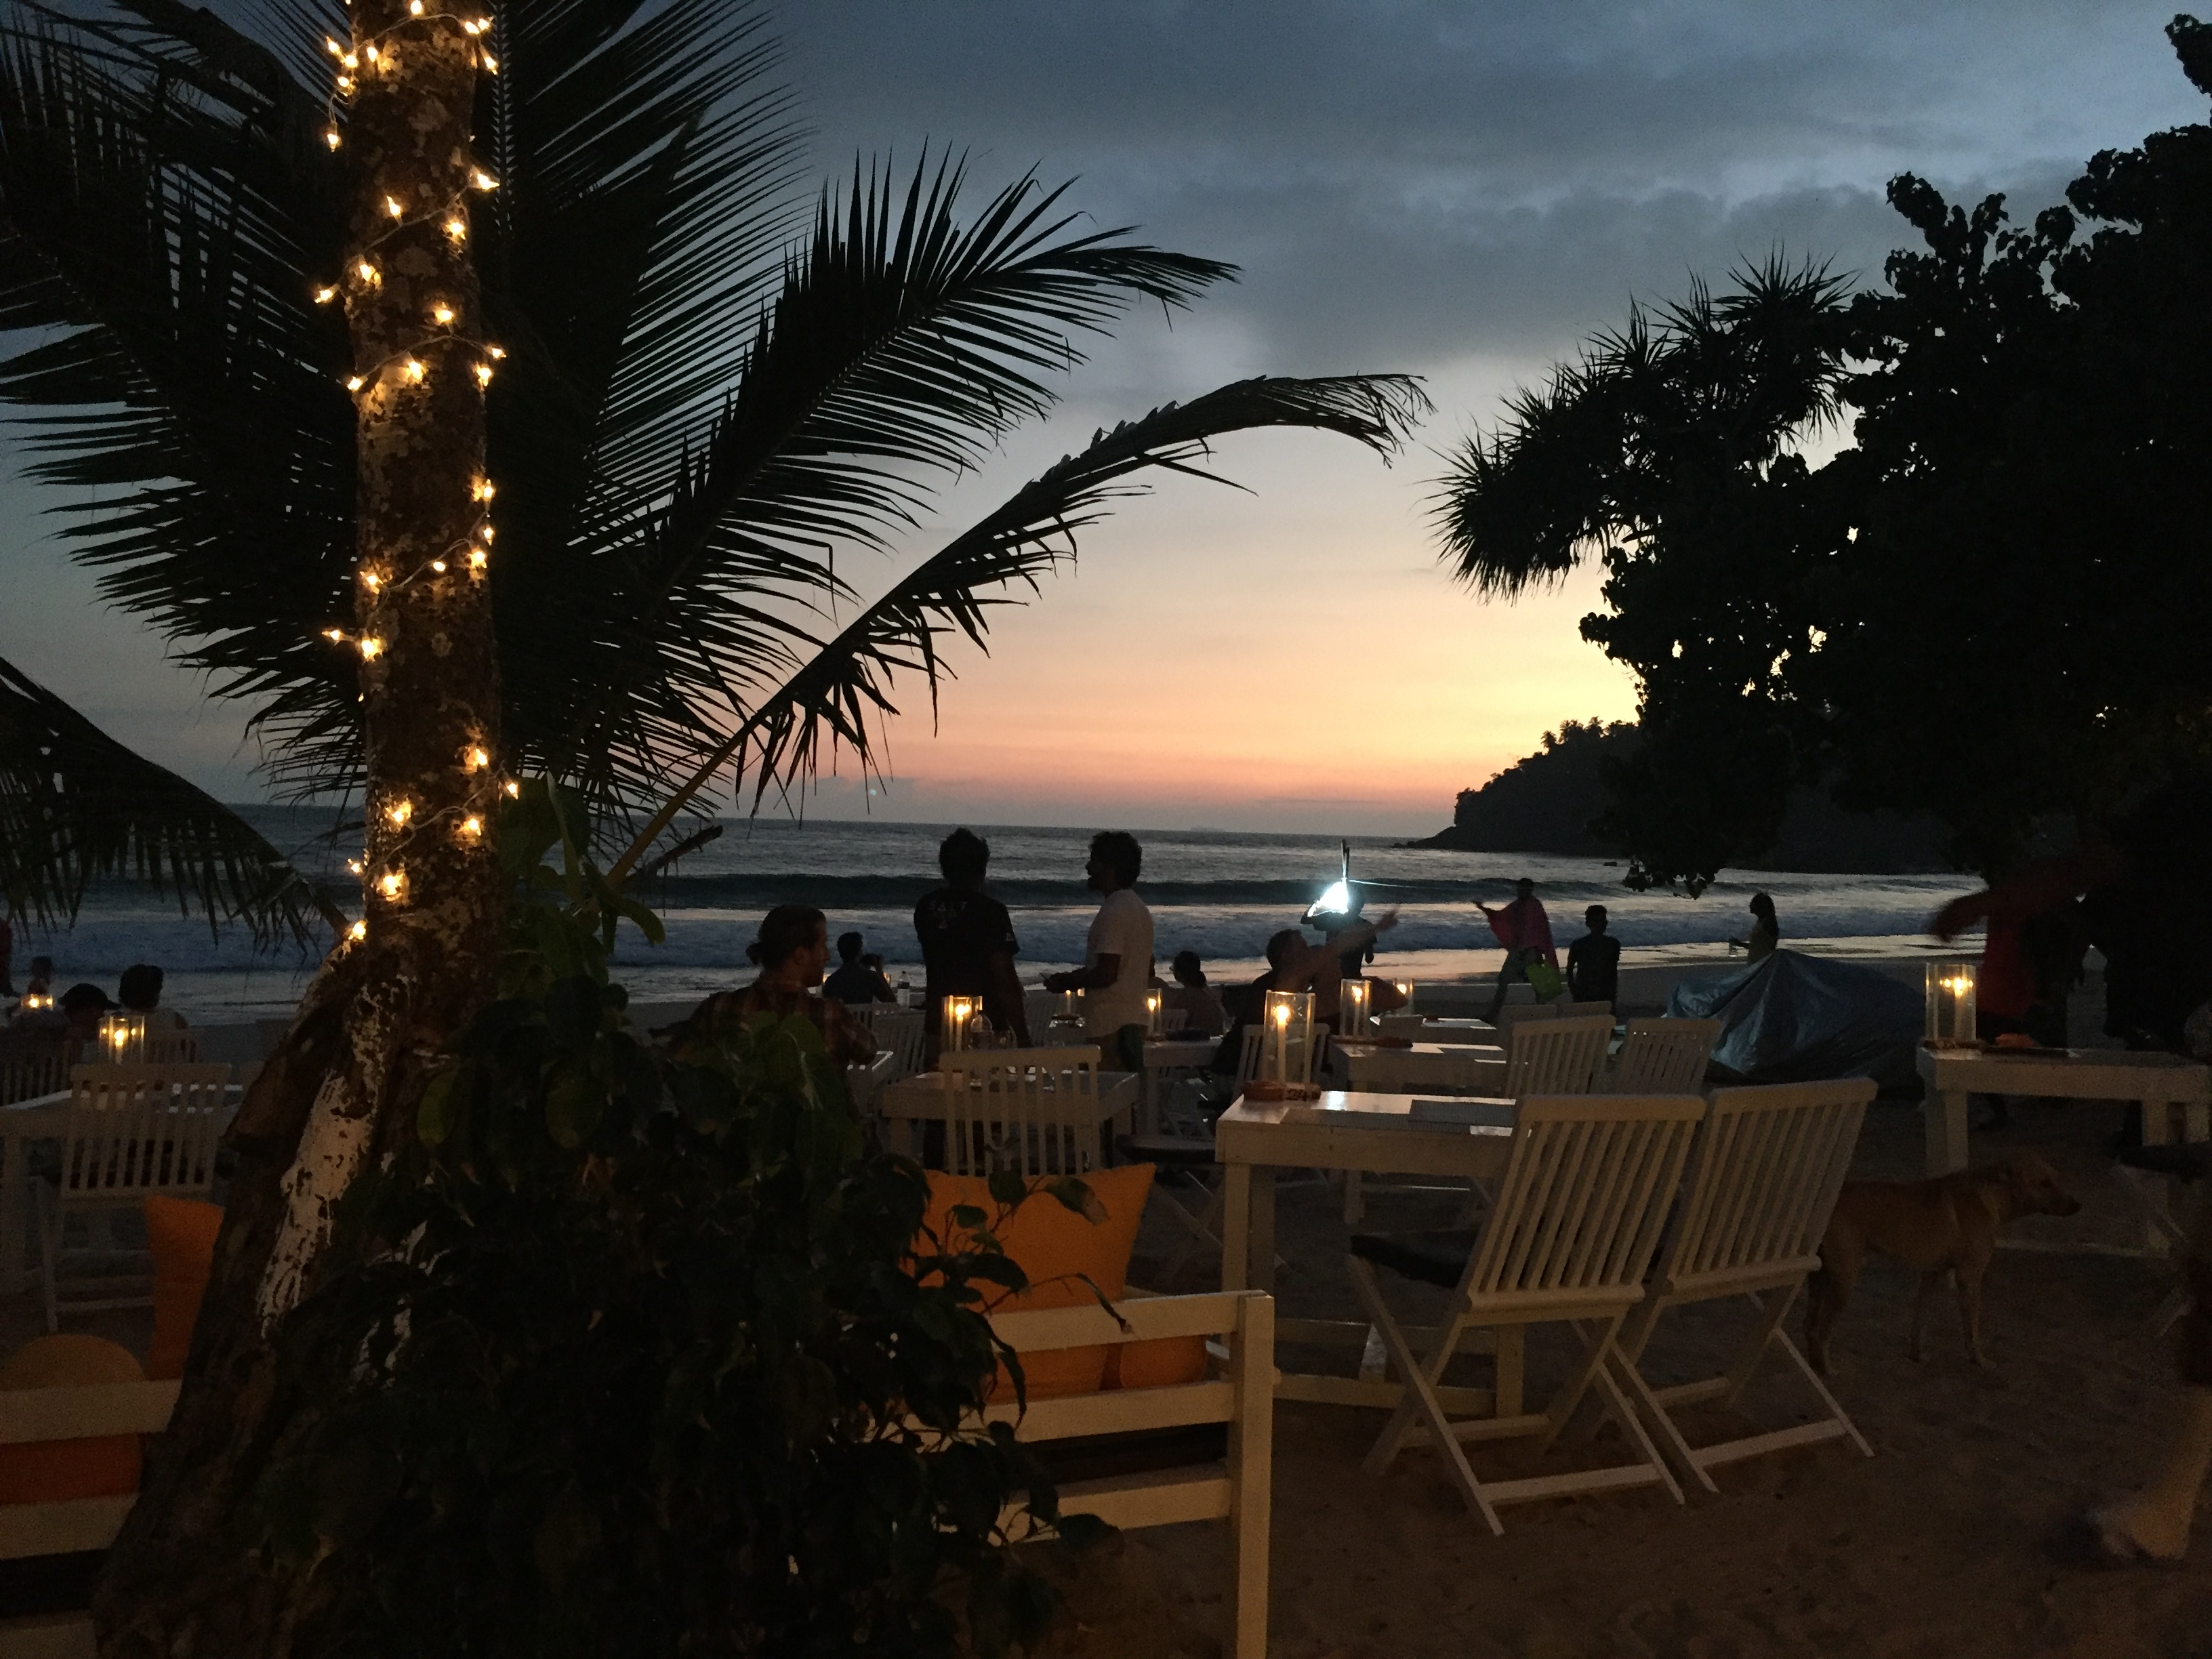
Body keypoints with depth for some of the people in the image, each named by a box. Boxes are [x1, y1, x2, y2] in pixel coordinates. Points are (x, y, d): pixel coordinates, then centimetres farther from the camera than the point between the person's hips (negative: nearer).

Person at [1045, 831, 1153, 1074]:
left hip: (1111, 1025, -10)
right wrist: (1075, 977, 20)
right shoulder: (1138, 908, 16)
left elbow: (1106, 973, -21)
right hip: (1135, 1016, 10)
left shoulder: (1113, 911, -15)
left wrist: (1066, 983, -6)